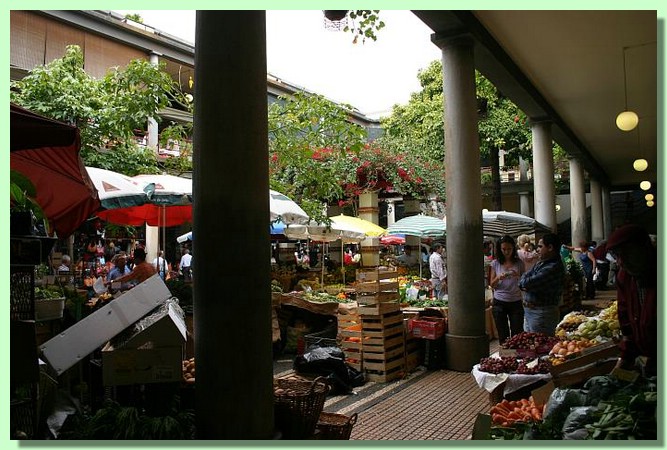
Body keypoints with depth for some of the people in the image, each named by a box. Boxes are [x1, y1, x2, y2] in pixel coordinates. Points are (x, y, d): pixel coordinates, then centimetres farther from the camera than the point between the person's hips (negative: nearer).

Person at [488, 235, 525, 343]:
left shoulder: (519, 263, 2)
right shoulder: (495, 263, 2)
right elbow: (492, 285, 5)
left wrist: (518, 276, -15)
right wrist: (498, 278, -16)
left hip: (516, 302, 0)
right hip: (499, 303, 0)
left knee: (517, 334, 1)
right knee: (502, 334, 8)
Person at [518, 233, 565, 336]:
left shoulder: (554, 268, -21)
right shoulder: (541, 263, 10)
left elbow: (526, 283, -26)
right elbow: (522, 281, 10)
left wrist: (523, 282, -3)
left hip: (541, 314, -9)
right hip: (529, 312, 9)